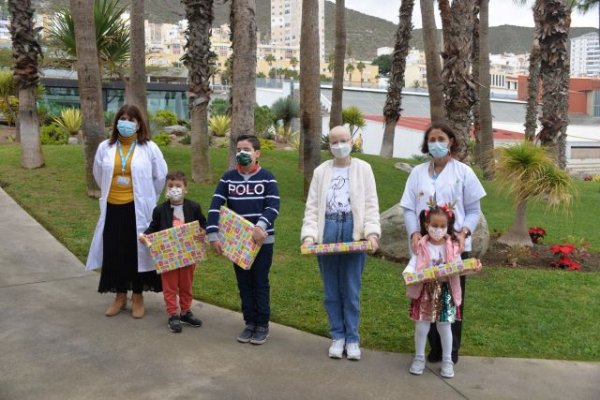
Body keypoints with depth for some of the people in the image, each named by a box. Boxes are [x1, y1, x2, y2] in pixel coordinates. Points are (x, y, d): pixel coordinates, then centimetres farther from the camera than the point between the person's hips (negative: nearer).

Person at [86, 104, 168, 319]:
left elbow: (161, 176, 4)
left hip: (138, 209, -2)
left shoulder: (149, 148, -5)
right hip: (113, 208, 3)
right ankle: (120, 296, 24)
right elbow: (99, 176, 17)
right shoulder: (105, 148, 1)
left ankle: (138, 297, 19)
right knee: (114, 252, 8)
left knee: (138, 251, 5)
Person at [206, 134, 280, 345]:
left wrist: (261, 226, -32)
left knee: (260, 283, 6)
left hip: (262, 240, -3)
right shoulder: (228, 178, 1)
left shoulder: (267, 177, -5)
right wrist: (213, 234, -17)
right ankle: (250, 323, 23)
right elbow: (215, 206, -6)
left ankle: (263, 325, 18)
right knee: (244, 283, 11)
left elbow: (273, 206, -15)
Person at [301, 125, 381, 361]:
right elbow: (312, 206, 7)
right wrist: (309, 235, -7)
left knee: (351, 290, 2)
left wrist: (372, 232, -13)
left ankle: (352, 339, 14)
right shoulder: (321, 171, 10)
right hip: (327, 231, 2)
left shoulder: (363, 169, 6)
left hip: (353, 231, -2)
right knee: (331, 289, 7)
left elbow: (371, 204, 1)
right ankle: (337, 336, 19)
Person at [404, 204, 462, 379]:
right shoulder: (421, 246, -4)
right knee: (421, 326, 6)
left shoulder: (453, 247, -2)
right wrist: (408, 274, -27)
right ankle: (419, 358, 24)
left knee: (444, 326, 9)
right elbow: (413, 265, -6)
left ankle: (447, 361, 24)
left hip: (445, 291, 0)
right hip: (425, 291, 0)